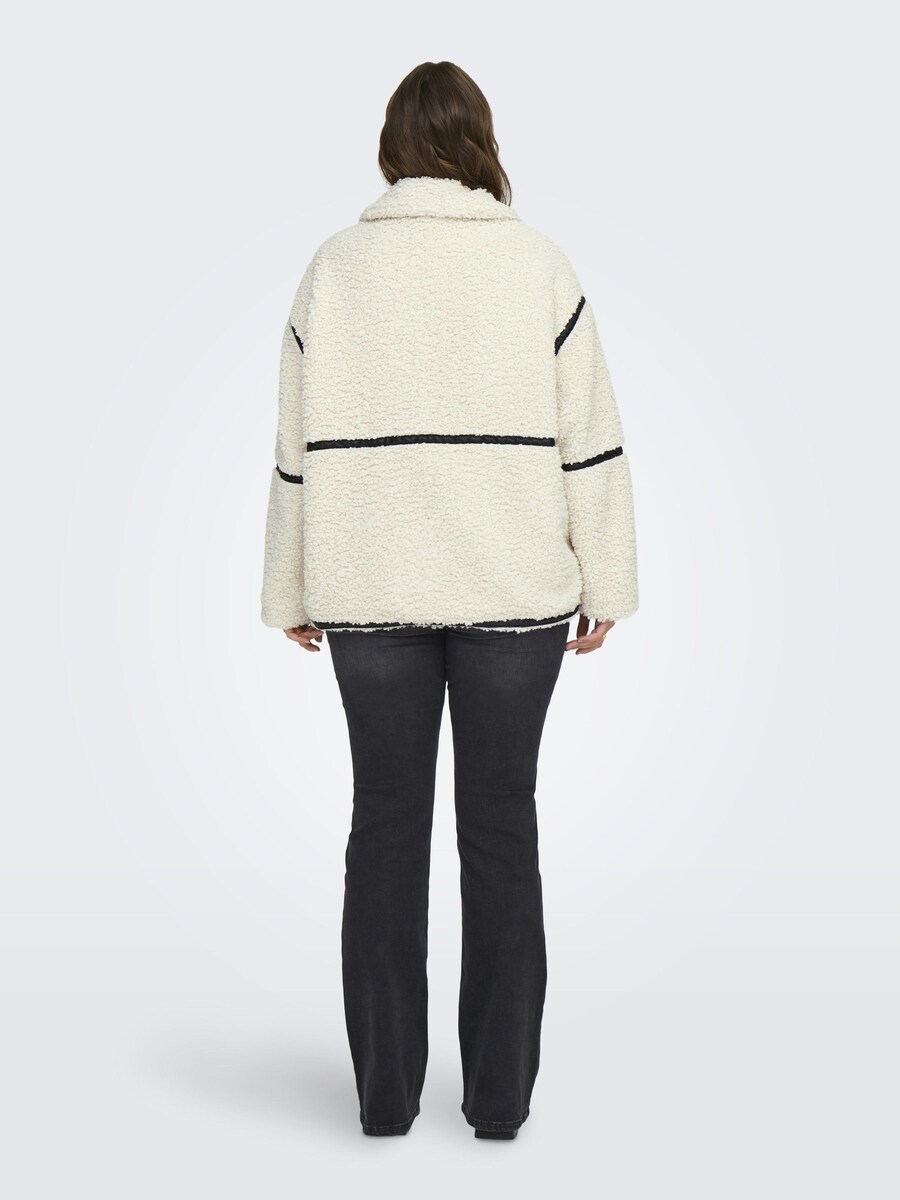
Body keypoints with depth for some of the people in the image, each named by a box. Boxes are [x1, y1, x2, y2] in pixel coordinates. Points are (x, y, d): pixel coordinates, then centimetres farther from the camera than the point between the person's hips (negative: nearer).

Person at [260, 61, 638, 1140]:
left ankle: (385, 1089, 16)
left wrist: (292, 591, 11)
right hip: (514, 589, -1)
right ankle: (499, 1090, 14)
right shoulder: (539, 265, -3)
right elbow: (588, 442, -3)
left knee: (386, 826, 9)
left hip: (371, 592, 1)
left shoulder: (335, 268, 0)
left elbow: (299, 449, 2)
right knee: (501, 826, 8)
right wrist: (604, 584, 5)